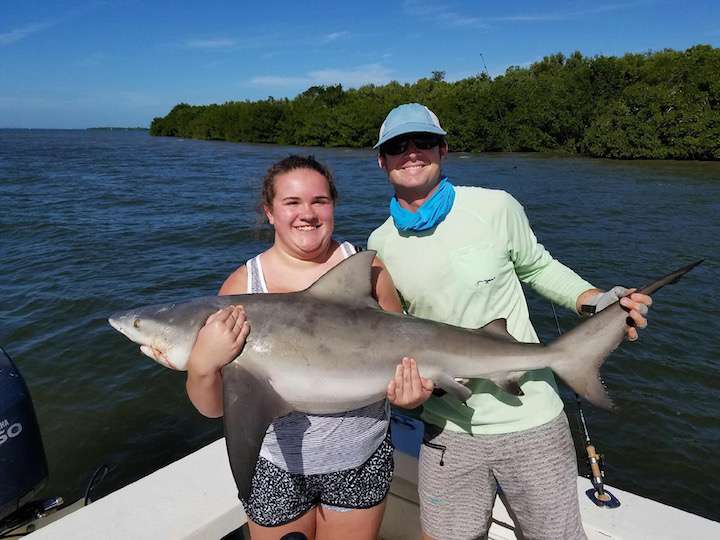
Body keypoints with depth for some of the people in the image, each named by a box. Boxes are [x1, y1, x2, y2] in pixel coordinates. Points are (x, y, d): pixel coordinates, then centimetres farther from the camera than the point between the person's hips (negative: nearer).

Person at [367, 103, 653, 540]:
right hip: (448, 429, 3)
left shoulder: (496, 208, -11)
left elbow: (537, 267, 7)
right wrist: (406, 381, -10)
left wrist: (591, 299, -11)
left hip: (529, 419, -2)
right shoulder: (380, 243, -1)